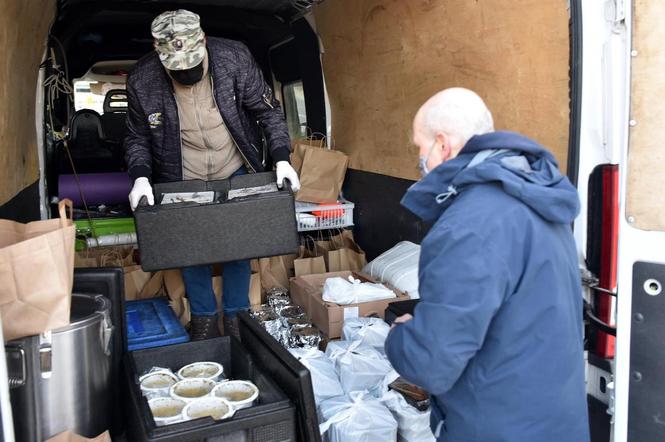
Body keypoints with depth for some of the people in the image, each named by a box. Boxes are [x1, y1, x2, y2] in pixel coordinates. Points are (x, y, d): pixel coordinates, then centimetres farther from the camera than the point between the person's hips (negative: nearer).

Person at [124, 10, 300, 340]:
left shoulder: (235, 58, -21)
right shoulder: (141, 80, -19)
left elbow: (268, 112, -9)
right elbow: (137, 138, -3)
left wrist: (282, 159, -18)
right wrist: (140, 178, -19)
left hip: (236, 175, 0)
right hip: (183, 182, 0)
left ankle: (236, 315, 28)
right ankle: (203, 317, 28)